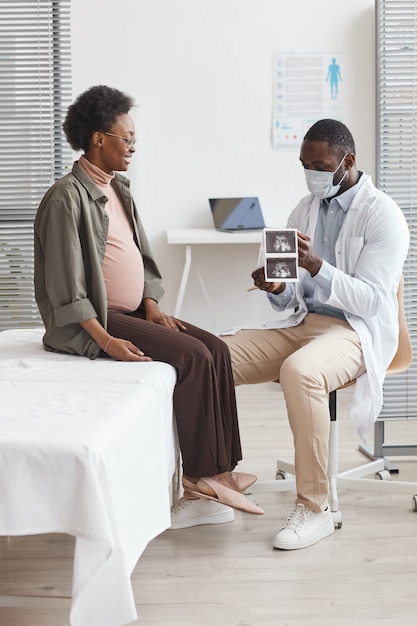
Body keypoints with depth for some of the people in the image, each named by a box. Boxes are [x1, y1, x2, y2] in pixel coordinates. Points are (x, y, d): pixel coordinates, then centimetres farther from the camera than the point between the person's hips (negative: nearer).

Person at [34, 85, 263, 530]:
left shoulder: (118, 189, 15)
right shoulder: (67, 197, -13)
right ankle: (198, 479, -12)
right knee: (192, 358, -22)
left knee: (216, 350, -9)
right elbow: (66, 287, -18)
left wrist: (152, 307, 2)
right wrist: (107, 341, -24)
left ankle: (217, 472, -9)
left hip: (131, 311, 9)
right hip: (88, 323, -9)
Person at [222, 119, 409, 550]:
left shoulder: (383, 215, -7)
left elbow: (370, 299, -16)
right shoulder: (304, 210, 12)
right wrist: (275, 288, -12)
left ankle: (314, 508, -27)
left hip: (356, 332, -6)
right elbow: (291, 300, 12)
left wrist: (316, 266, -29)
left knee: (300, 371, -39)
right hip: (301, 323, 7)